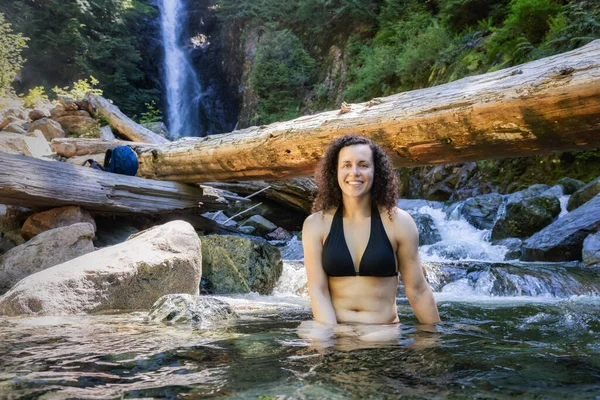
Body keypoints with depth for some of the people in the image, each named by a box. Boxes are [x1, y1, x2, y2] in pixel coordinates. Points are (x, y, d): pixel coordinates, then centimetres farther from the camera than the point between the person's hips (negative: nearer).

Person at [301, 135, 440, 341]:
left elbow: (418, 291, 3)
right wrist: (332, 334, -20)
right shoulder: (316, 224, -1)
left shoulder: (398, 222, -3)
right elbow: (317, 290, -6)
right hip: (334, 331, -1)